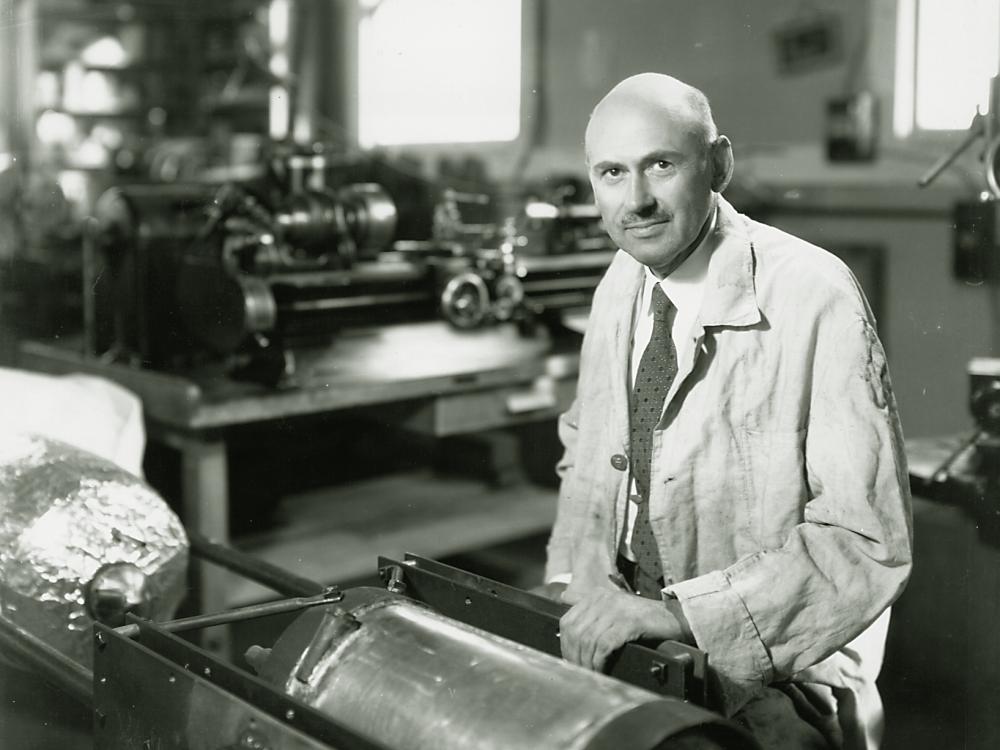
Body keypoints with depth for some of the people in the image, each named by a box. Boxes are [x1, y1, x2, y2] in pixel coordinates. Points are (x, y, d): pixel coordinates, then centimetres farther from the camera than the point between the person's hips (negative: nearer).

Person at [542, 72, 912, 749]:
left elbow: (869, 543, -21)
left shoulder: (814, 295, -18)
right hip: (621, 638, 5)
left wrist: (676, 613, -26)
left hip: (772, 672, -5)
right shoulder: (621, 285, 4)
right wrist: (577, 575, -1)